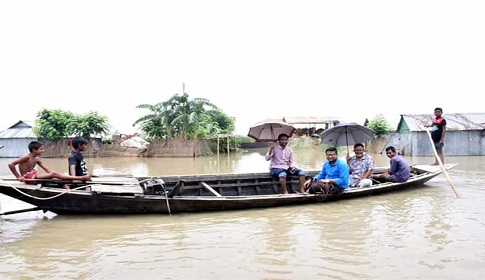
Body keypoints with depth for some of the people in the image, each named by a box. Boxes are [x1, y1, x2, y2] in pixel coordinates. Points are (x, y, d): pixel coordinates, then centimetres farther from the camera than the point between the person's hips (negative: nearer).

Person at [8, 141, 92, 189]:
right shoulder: (27, 157, -14)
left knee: (58, 179, -6)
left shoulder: (37, 160, 8)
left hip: (34, 176, 8)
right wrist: (18, 177, -18)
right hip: (28, 177, -8)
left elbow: (48, 170, 2)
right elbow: (11, 164, -19)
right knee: (54, 174, -21)